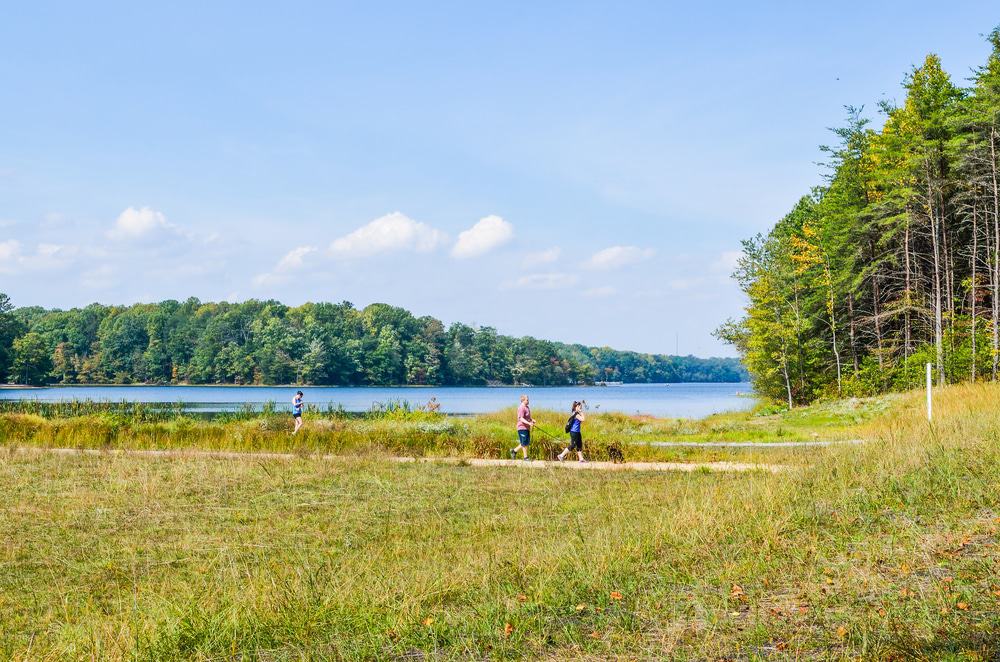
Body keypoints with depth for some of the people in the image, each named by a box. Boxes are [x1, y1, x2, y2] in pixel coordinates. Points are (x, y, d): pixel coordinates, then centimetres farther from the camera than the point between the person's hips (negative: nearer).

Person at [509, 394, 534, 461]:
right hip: (522, 427, -10)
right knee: (524, 443, -3)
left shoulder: (527, 407, 15)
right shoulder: (521, 408, -16)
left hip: (527, 427, 10)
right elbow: (521, 418, -23)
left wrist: (532, 420, 7)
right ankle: (525, 457, 6)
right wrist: (529, 423, -32)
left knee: (527, 442, 13)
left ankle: (514, 450, 24)